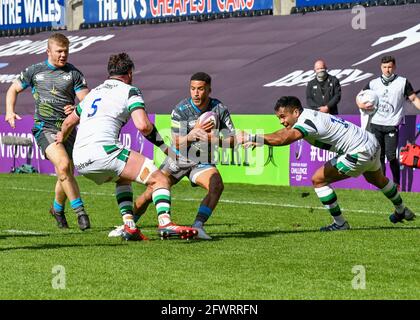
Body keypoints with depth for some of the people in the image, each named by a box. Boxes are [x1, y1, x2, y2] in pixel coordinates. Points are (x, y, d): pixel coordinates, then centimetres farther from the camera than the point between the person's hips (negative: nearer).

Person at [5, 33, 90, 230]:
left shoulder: (73, 73, 7)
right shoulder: (34, 71, 8)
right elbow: (13, 89, 20)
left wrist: (77, 109, -20)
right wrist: (9, 111, 4)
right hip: (44, 127, -2)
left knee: (66, 175, 5)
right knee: (63, 165, -26)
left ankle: (57, 209, 35)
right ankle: (80, 211, -23)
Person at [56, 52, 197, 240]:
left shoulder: (94, 92, 28)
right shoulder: (129, 91, 7)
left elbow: (69, 122, 42)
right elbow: (142, 125, -9)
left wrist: (60, 139, 63)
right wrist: (164, 146, 6)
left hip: (80, 161, 7)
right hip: (103, 151, -7)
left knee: (123, 177, 34)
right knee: (158, 179, -3)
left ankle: (129, 226, 16)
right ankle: (165, 223, -26)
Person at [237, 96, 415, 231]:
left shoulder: (307, 122, -27)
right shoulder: (307, 115, 1)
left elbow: (283, 139, -43)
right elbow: (283, 133, 4)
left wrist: (252, 138, -46)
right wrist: (257, 142, -11)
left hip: (359, 153, -10)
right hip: (371, 143, 10)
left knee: (319, 180, -9)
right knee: (376, 179, 37)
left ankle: (339, 223, 0)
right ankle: (402, 212, 61)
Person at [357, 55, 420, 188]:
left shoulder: (403, 83, 3)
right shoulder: (373, 83, 10)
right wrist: (360, 104, -3)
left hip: (392, 126, -3)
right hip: (375, 125, 3)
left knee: (391, 156, -11)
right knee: (378, 156, 3)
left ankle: (397, 184, 3)